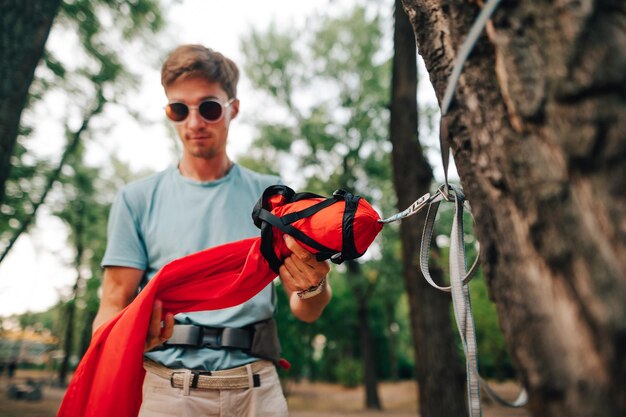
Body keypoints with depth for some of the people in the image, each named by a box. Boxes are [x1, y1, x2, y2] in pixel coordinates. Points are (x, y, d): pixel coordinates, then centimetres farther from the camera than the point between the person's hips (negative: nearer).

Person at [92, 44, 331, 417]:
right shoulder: (137, 199, 3)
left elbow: (306, 312, 0)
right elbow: (114, 305, 1)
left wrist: (313, 286, -24)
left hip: (255, 386, 1)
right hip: (162, 386, 0)